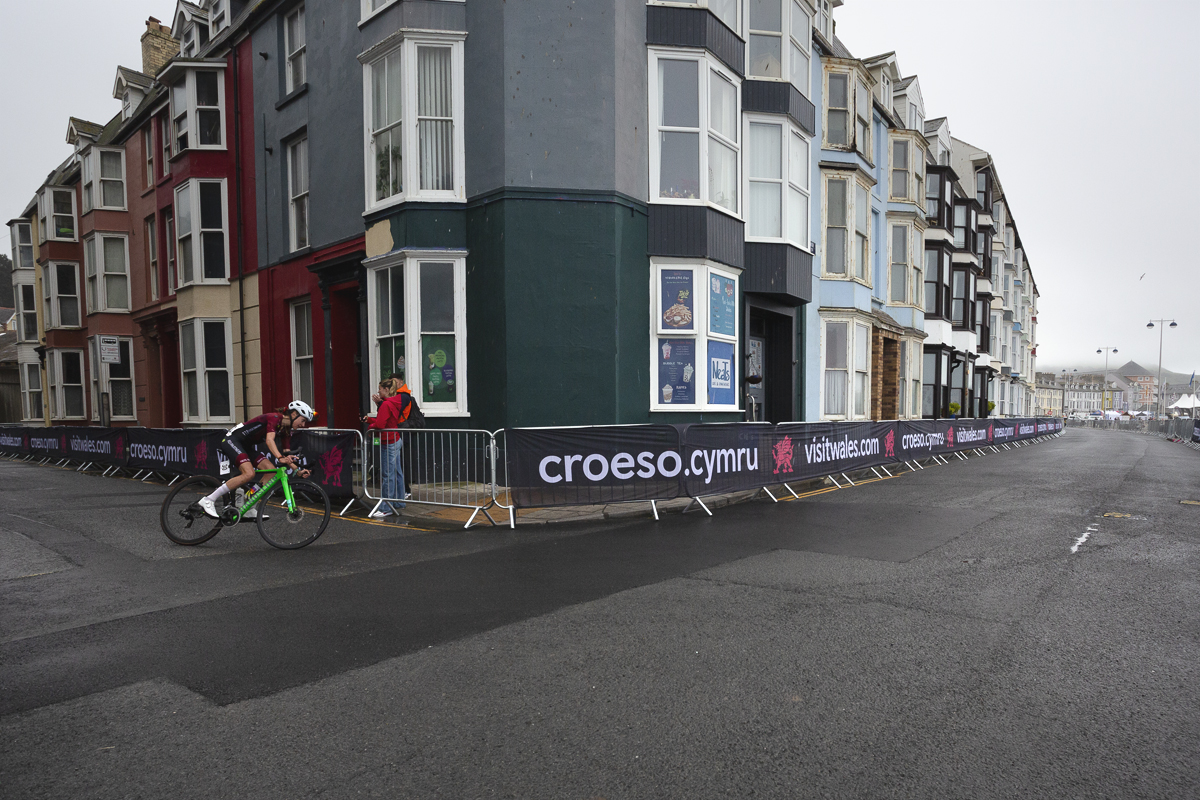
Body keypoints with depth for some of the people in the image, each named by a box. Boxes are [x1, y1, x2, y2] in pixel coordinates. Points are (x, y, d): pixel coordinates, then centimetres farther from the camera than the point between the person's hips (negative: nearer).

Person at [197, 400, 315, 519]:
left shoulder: (286, 430, 6)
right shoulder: (275, 417, -18)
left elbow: (287, 456, 3)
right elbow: (269, 440, -34)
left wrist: (298, 471, -12)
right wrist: (280, 458, -49)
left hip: (245, 446, 9)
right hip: (231, 440, -9)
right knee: (249, 473, -27)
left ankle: (249, 509, 1)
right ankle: (208, 500, -17)